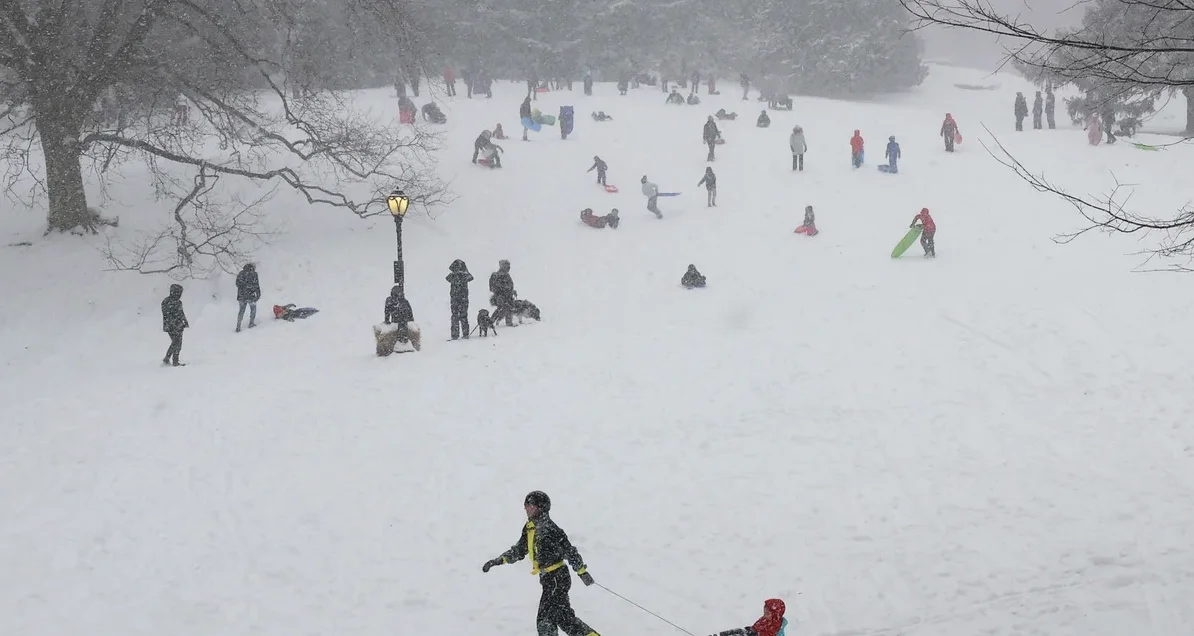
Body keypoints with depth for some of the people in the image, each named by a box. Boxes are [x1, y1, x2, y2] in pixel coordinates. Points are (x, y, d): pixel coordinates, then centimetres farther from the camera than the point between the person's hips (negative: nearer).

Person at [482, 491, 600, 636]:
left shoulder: (549, 528, -17)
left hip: (556, 579, -9)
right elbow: (519, 550, 20)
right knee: (563, 616, 11)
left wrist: (582, 571, -17)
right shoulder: (530, 527, 10)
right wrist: (498, 561, 13)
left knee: (544, 620, -8)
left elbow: (569, 550, -16)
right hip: (548, 580, 9)